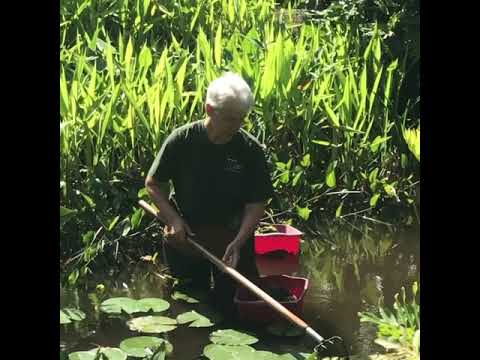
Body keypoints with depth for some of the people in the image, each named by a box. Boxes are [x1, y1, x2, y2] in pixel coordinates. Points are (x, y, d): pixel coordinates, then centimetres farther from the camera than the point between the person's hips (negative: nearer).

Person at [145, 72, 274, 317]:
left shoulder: (251, 150, -13)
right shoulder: (181, 140, -13)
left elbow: (257, 203, -11)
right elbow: (153, 184, -2)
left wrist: (238, 242, -24)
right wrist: (174, 219, -15)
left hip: (233, 236, 0)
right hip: (184, 235, 0)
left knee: (231, 305, 6)